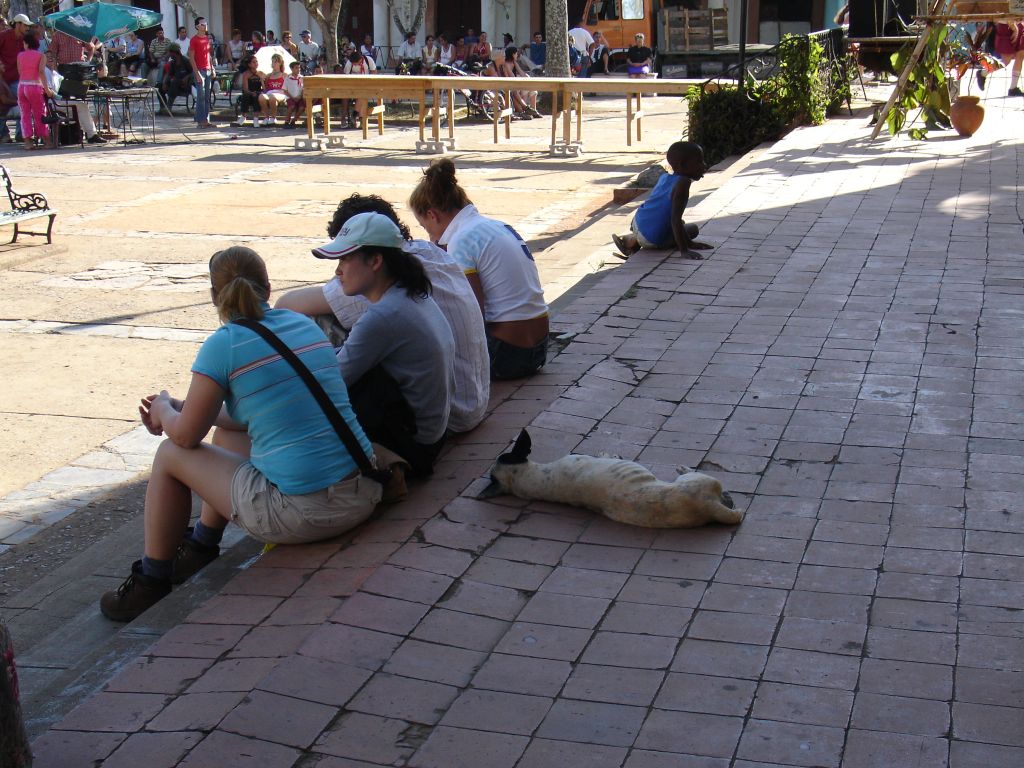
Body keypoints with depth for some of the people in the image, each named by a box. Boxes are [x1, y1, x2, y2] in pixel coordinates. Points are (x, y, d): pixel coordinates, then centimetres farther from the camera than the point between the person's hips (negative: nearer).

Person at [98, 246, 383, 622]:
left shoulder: (224, 345, -8)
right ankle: (202, 546, 48)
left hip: (301, 514, -7)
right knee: (226, 433, 31)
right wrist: (182, 408, 29)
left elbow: (186, 435, 0)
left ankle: (152, 581, 28)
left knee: (171, 454, 15)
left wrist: (164, 411, 24)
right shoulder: (305, 325, 11)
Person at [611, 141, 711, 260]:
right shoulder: (682, 183, -18)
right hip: (652, 240, -9)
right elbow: (675, 219, -26)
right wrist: (684, 250, -28)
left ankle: (631, 240, 18)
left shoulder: (665, 178, 8)